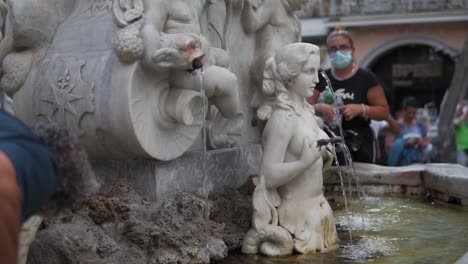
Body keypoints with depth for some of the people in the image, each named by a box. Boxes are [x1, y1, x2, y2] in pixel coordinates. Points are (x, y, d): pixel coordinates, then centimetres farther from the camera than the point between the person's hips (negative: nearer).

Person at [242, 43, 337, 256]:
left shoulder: (307, 112, 6)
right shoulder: (283, 119, -19)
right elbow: (269, 176, -23)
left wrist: (325, 156, -4)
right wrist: (304, 162, -32)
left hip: (314, 208, 8)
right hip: (294, 213, -8)